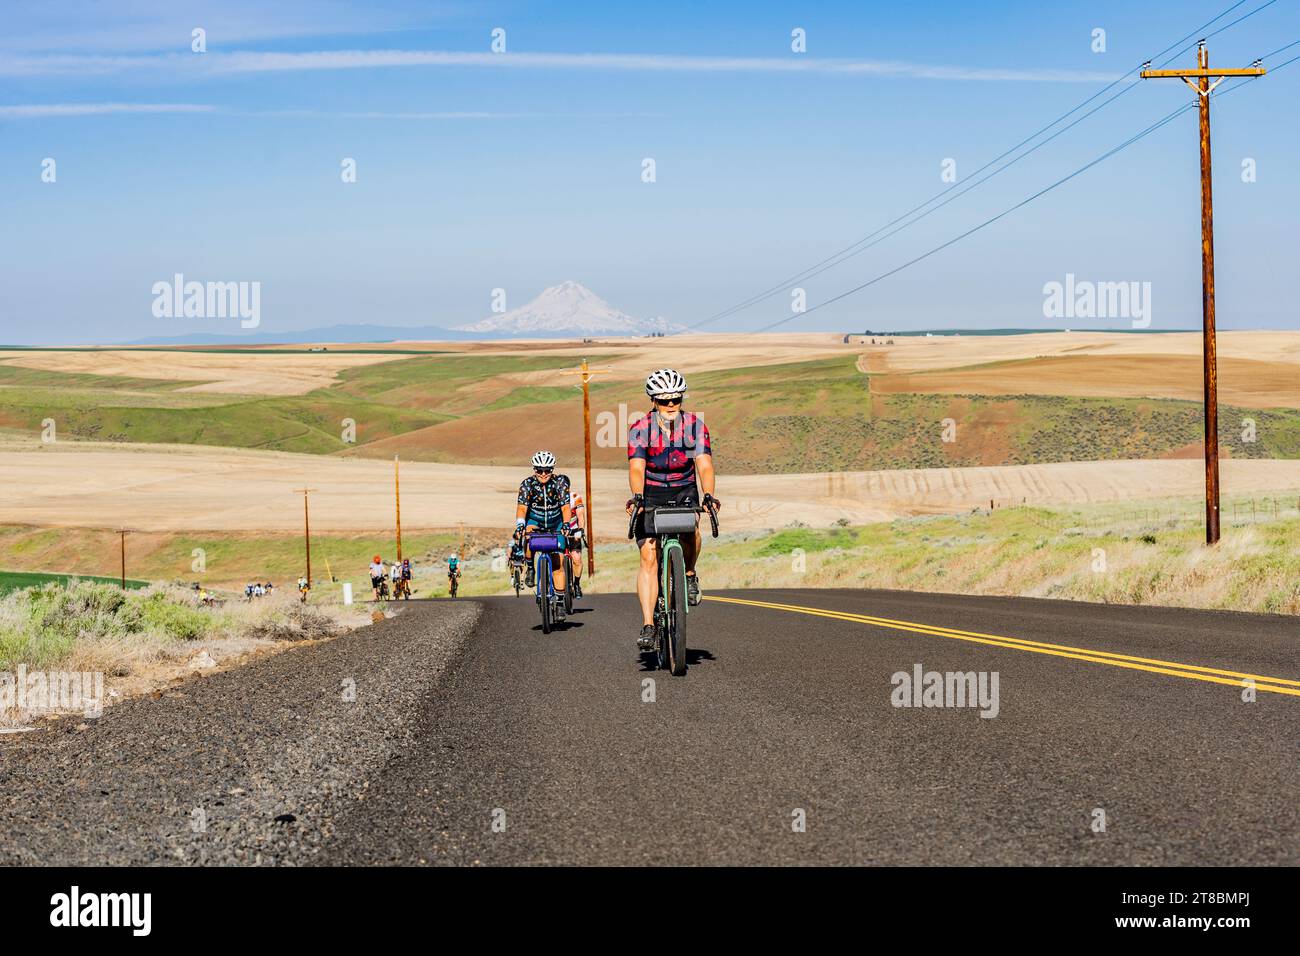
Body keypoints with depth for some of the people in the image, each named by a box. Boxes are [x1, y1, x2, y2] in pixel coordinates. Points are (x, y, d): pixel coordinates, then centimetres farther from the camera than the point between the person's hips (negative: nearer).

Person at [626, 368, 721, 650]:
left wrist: (709, 496, -38)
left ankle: (689, 574, 0)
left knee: (690, 531, -31)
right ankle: (648, 624, -14)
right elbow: (636, 468, -26)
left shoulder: (695, 425, -11)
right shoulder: (640, 429, -14)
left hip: (684, 492, 1)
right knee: (649, 557, -15)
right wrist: (636, 497, -44)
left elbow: (704, 464, -21)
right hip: (651, 494, -1)